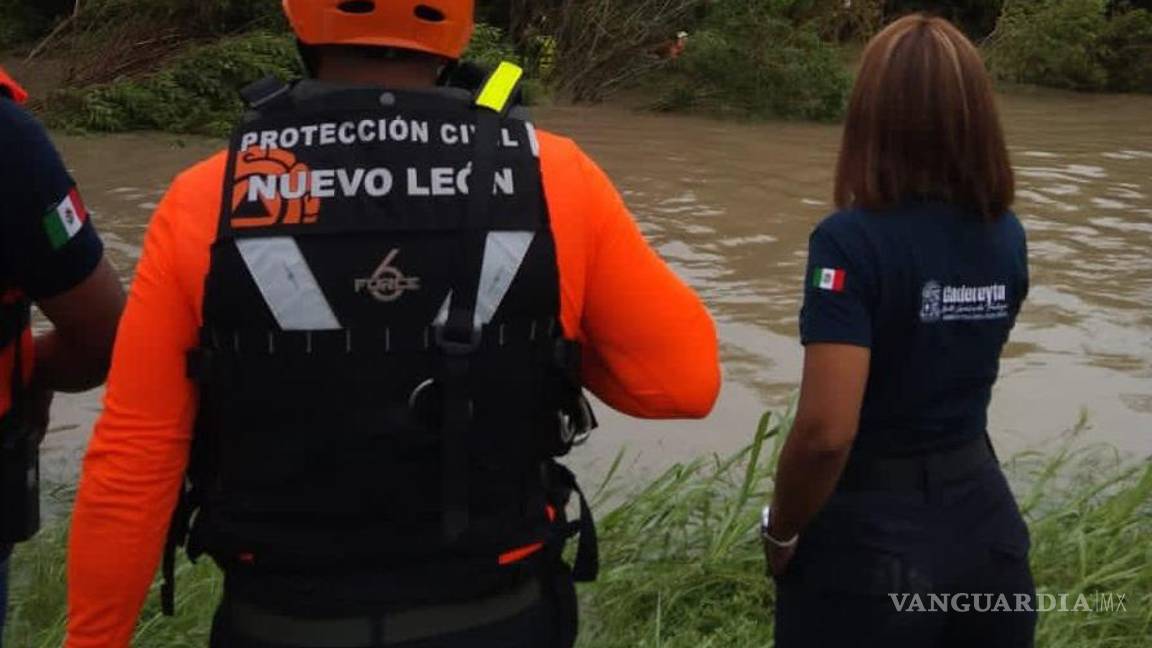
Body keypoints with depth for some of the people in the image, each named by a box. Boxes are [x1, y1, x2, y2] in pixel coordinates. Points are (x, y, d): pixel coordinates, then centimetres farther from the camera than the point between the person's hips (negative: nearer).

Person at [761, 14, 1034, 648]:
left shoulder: (853, 240, -20)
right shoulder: (1005, 236, -1)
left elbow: (826, 430, -25)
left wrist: (781, 532, -9)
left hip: (870, 541, -6)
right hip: (985, 525, 6)